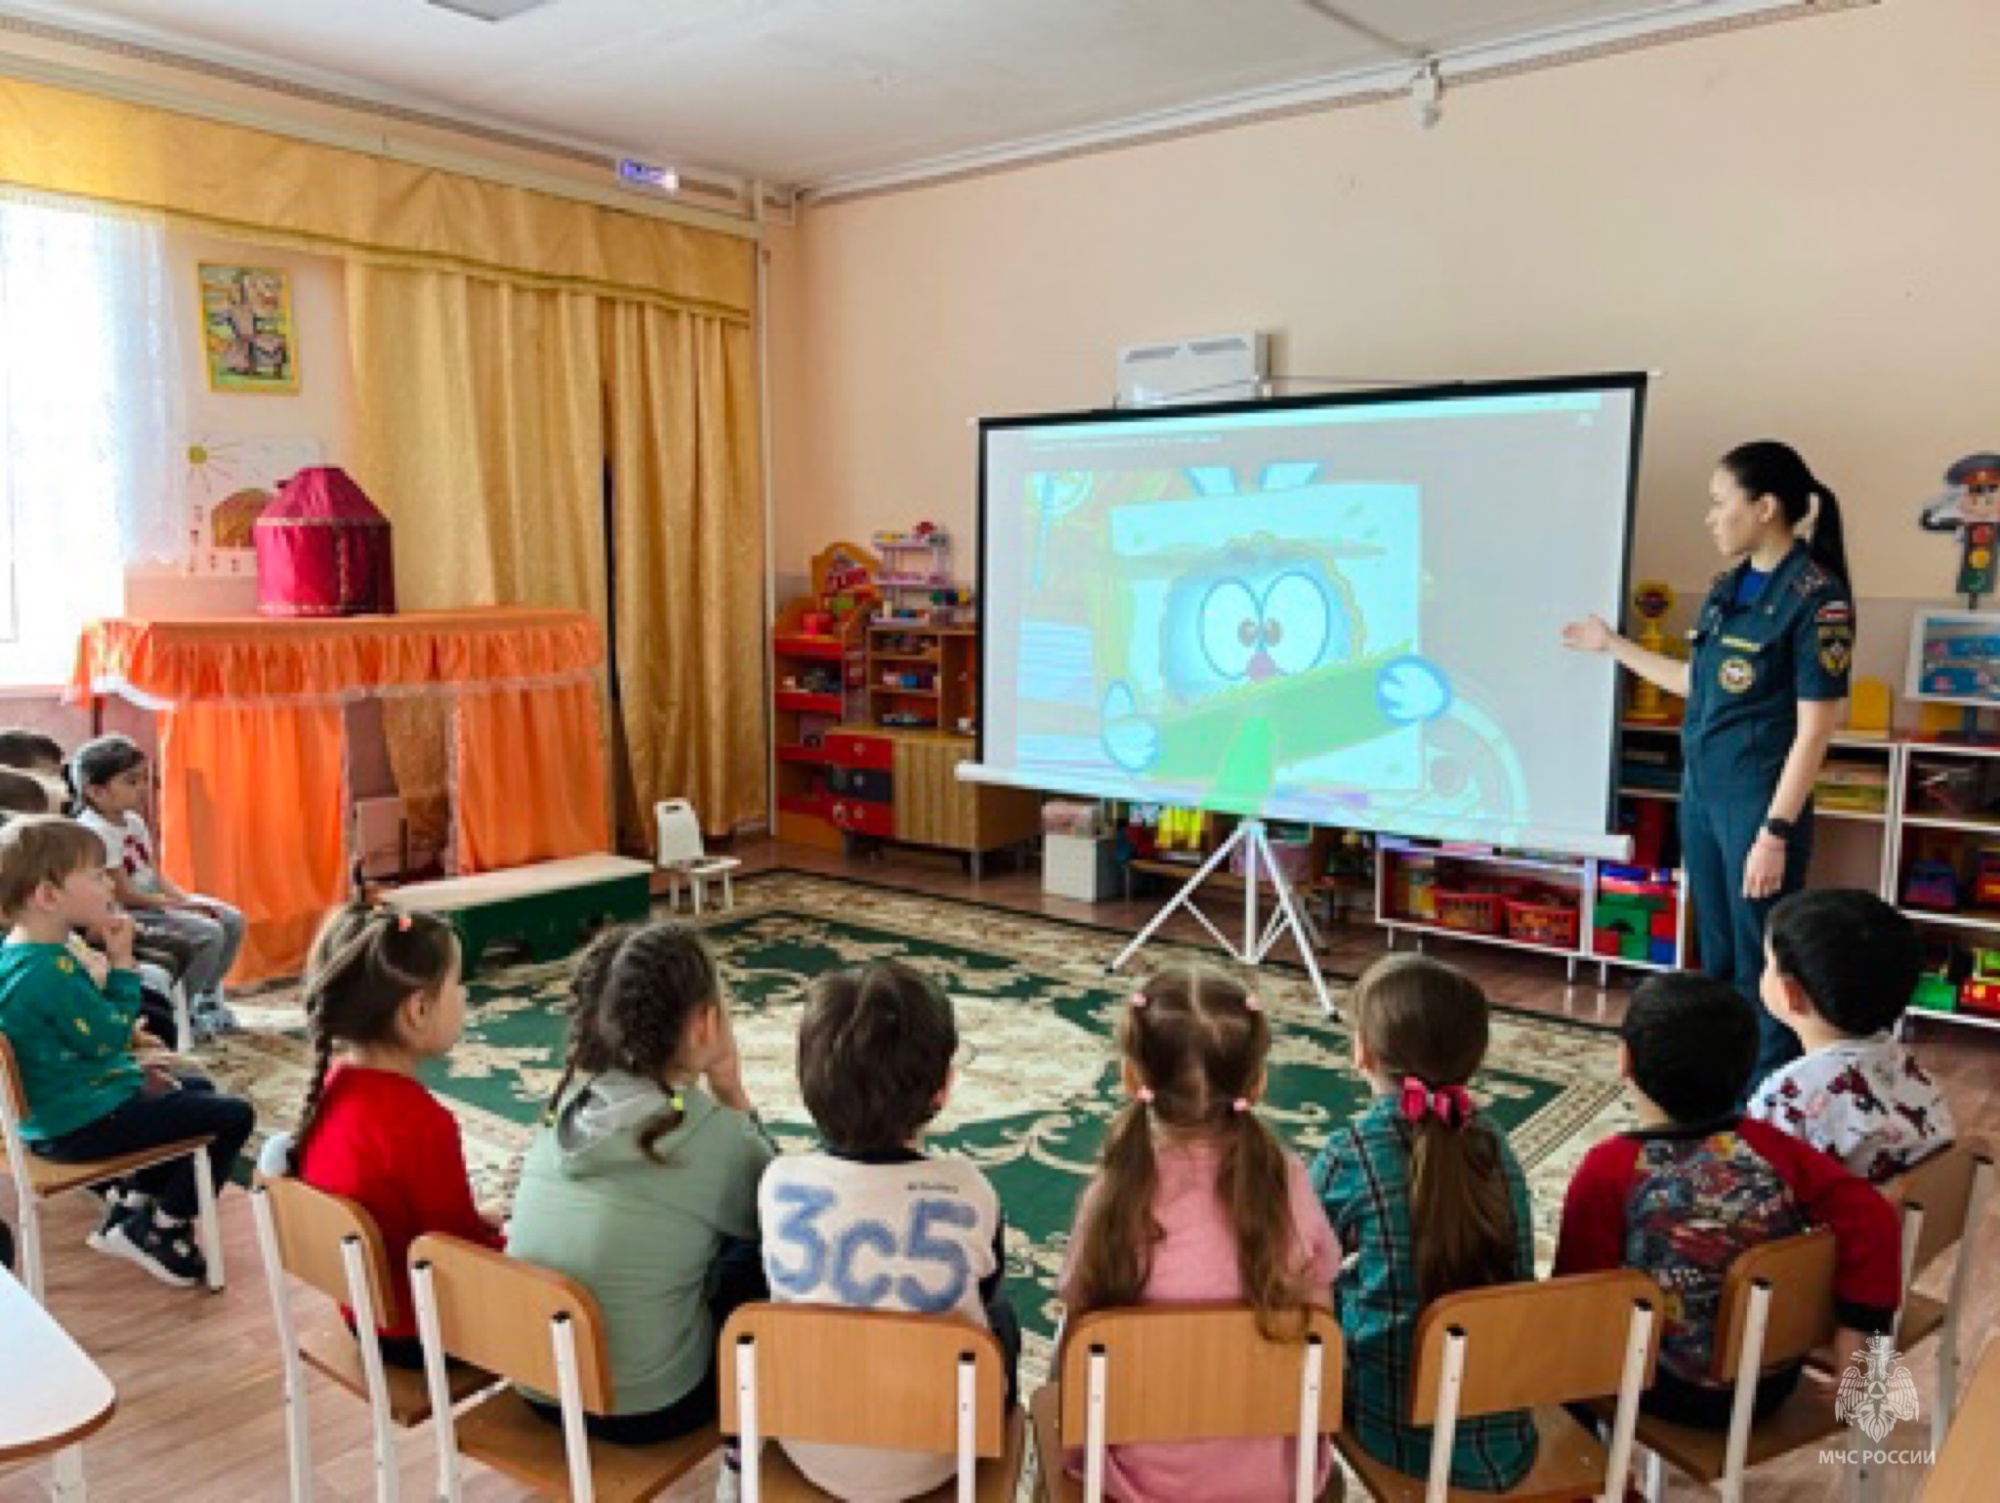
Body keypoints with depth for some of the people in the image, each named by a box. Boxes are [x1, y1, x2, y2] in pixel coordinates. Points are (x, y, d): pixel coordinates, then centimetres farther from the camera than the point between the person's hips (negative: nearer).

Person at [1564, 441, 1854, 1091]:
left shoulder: (1815, 598, -15)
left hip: (1761, 800, -8)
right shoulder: (1728, 586, 8)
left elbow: (1814, 730, -16)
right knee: (1717, 953, 17)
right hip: (1701, 791, 8)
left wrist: (1775, 832, -19)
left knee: (1761, 963, 2)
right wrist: (1612, 644, 20)